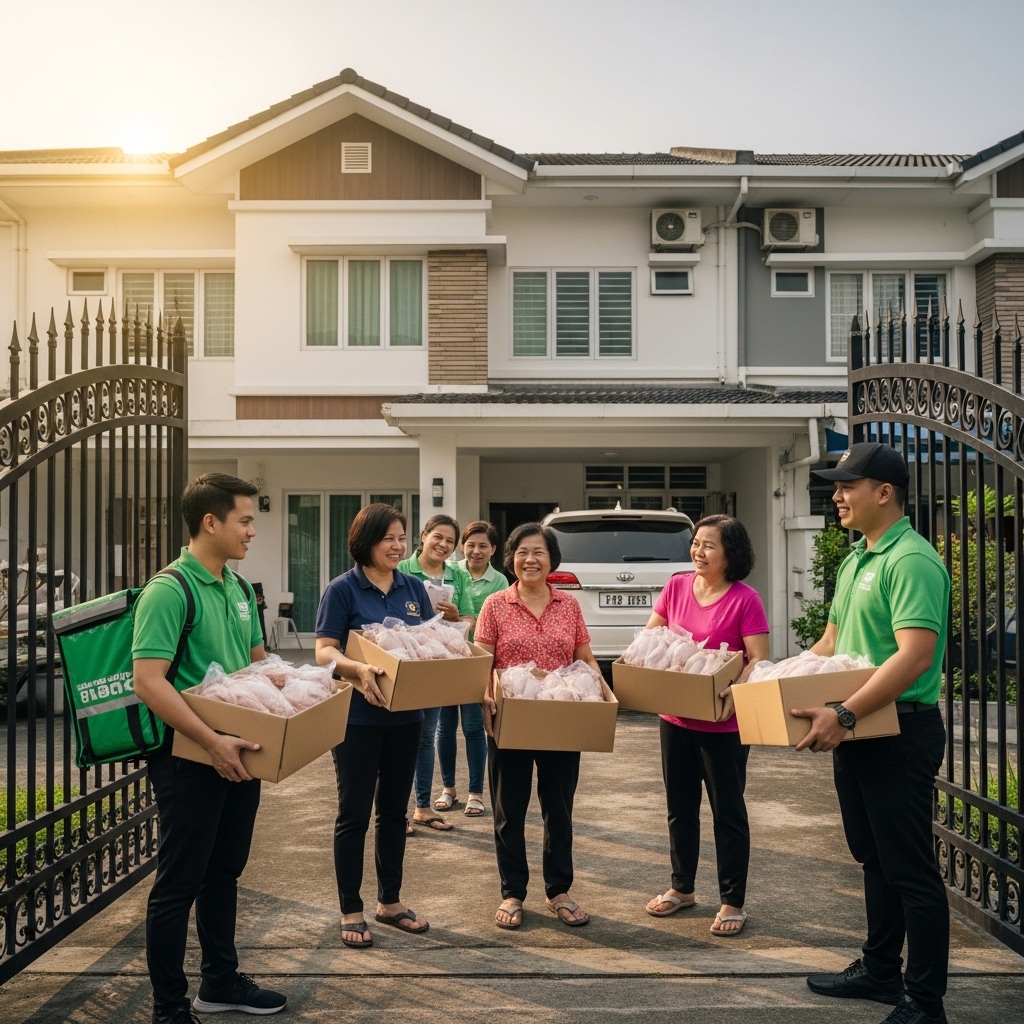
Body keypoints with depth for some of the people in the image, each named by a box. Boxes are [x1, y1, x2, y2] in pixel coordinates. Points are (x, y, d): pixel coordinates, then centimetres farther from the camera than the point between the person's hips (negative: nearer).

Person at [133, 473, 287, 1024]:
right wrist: (212, 742, -28)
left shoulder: (239, 587, 8)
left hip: (238, 752, 8)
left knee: (223, 872, 19)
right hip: (190, 757, -8)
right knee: (178, 884, 4)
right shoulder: (170, 589, -18)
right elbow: (149, 682, -25)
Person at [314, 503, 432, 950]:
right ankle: (351, 911, 17)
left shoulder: (414, 588, 7)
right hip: (358, 716, -5)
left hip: (405, 715, 5)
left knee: (394, 810, 15)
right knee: (354, 813, 4)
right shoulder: (343, 589, -8)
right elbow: (324, 651, -13)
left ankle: (390, 901, 29)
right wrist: (359, 669, -32)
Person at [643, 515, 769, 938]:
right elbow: (651, 634, 10)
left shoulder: (744, 599, -14)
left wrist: (735, 692, -31)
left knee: (727, 810, 8)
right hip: (676, 717, 5)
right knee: (680, 806, 18)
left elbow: (759, 660, -15)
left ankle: (732, 902, 21)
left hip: (723, 724, -5)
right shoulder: (677, 586, 1)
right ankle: (681, 888, 35)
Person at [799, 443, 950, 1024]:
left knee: (911, 870, 1)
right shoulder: (855, 561, 13)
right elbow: (832, 643, 21)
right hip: (856, 732, 10)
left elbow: (915, 655, -28)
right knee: (875, 860, 20)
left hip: (900, 732, -10)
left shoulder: (911, 560, -18)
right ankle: (881, 971, 34)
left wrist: (844, 714, -32)